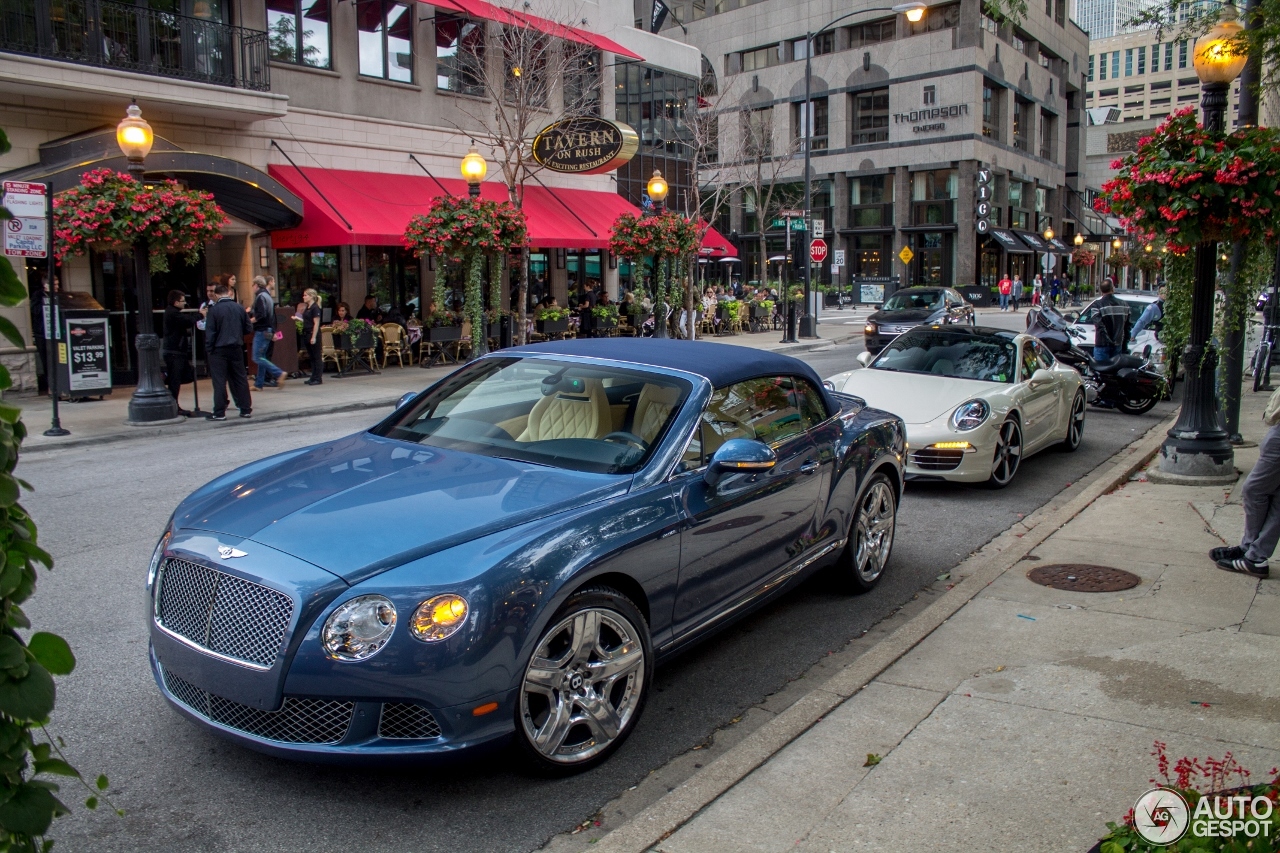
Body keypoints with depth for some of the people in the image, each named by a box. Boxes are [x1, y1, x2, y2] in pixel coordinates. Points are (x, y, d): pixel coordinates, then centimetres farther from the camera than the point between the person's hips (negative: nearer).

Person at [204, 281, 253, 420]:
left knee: (219, 382, 0)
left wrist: (208, 349, -2)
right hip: (236, 349, 3)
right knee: (241, 379, 10)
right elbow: (249, 328, 5)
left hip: (219, 350, -3)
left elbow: (210, 332, -10)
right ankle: (246, 409, 13)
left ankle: (219, 412, 1)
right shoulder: (239, 308, 1)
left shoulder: (214, 310, -10)